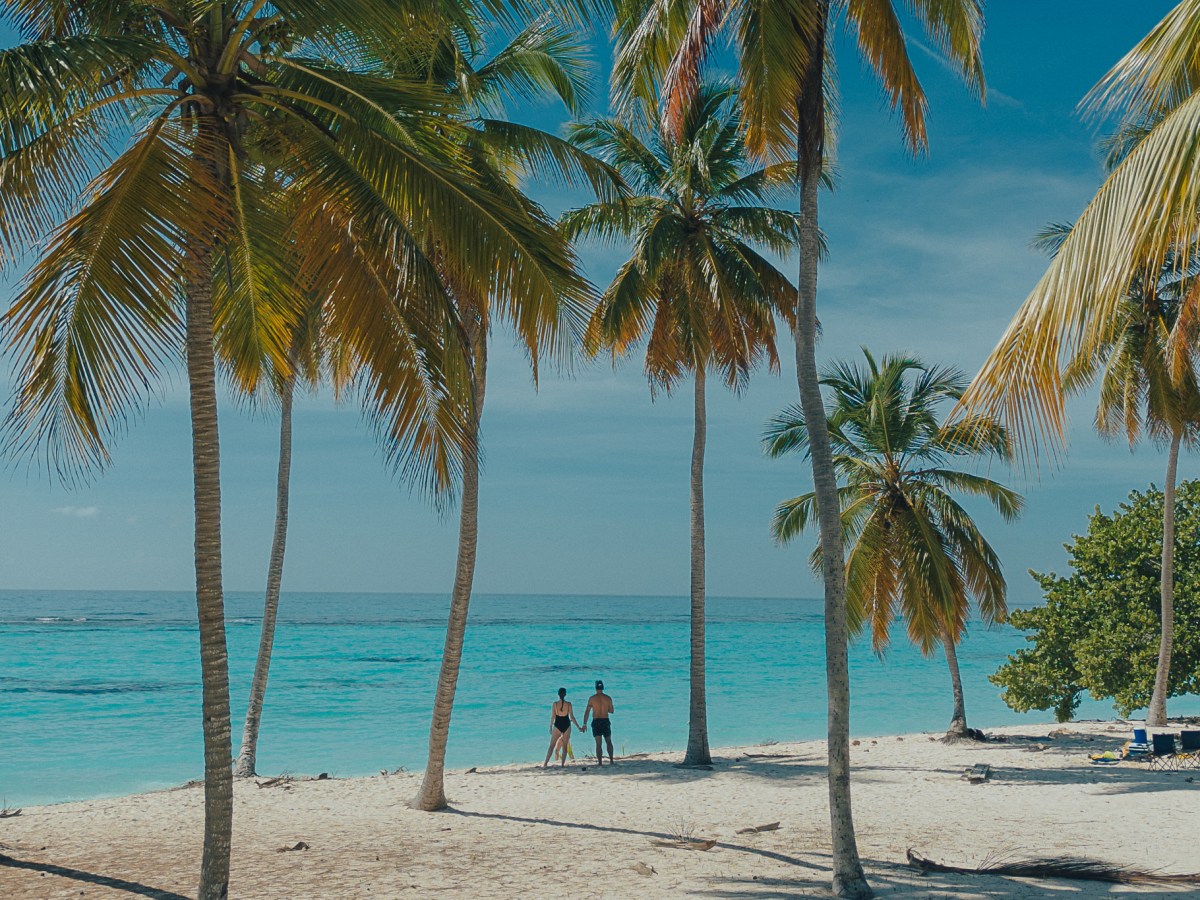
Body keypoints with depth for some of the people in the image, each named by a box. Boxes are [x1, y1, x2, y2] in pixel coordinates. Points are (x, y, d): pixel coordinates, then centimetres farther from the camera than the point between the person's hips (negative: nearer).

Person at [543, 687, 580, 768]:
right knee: (565, 746, 12)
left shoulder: (555, 704, -7)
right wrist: (578, 726, 5)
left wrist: (550, 727, 8)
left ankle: (545, 764, 1)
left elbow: (553, 717, -5)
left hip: (557, 725, -1)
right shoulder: (568, 704, -6)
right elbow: (572, 717, -5)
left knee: (551, 746, 5)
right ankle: (563, 764, 9)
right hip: (566, 725, 1)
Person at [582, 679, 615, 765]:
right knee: (609, 742, 16)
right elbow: (611, 711, 10)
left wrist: (584, 724, -2)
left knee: (598, 743, 2)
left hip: (596, 722, -1)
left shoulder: (592, 698, -5)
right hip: (605, 721, 1)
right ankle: (611, 760, 12)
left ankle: (600, 762, -3)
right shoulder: (608, 698, 0)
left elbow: (587, 712, -5)